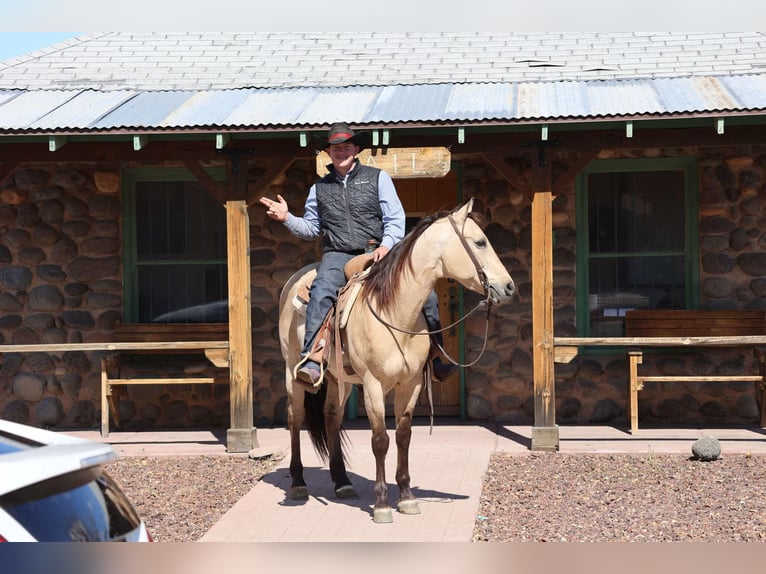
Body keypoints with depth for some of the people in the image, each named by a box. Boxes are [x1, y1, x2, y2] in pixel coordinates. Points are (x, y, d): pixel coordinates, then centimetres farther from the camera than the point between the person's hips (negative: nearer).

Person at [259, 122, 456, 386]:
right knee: (322, 288, -34)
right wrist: (287, 218, 5)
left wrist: (386, 245, -12)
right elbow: (311, 228, 22)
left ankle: (438, 362, 3)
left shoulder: (378, 177, 10)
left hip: (378, 253, 1)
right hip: (338, 255, 0)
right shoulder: (319, 188, 17)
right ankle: (311, 362, -42)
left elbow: (396, 219, 5)